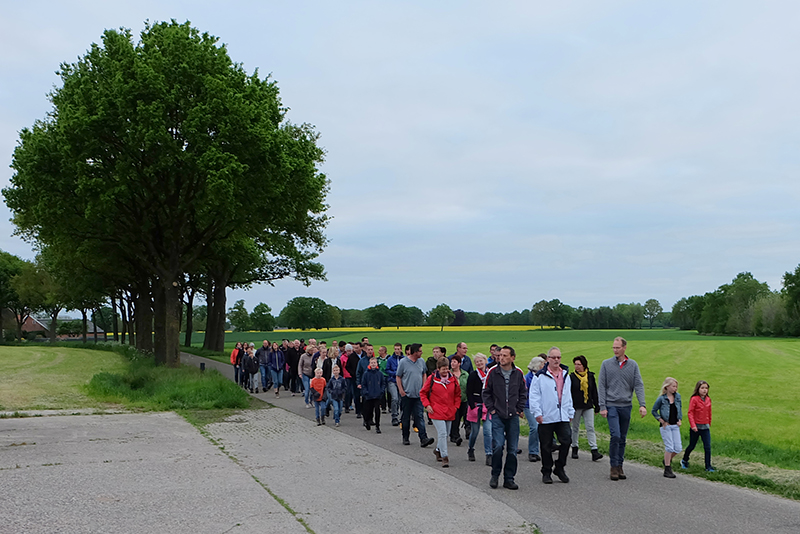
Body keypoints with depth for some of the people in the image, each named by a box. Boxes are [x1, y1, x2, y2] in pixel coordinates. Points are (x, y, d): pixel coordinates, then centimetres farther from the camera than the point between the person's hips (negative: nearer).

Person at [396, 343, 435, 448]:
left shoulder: (421, 361, 8)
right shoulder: (403, 362, -5)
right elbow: (398, 377, -1)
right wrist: (401, 390, -8)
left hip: (418, 394, 3)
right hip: (406, 394, -3)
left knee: (419, 416, -5)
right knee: (406, 417, 7)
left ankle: (423, 438, -11)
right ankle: (405, 438, 20)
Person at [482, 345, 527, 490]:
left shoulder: (518, 373, 3)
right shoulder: (493, 372, -3)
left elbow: (523, 392, 15)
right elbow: (486, 392, 5)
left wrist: (520, 409, 7)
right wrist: (491, 408, -2)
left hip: (513, 417, 2)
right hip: (497, 416, -2)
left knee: (512, 449, 4)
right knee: (498, 446, -12)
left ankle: (509, 478, 15)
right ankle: (495, 475, 9)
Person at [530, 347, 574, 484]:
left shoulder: (565, 375, 14)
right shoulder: (540, 376, -3)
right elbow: (533, 396, -5)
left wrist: (571, 412, 21)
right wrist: (537, 413, -11)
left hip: (563, 417, 4)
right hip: (546, 418, -4)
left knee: (566, 441, -5)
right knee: (546, 446, 4)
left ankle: (559, 468, 15)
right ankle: (546, 472, 17)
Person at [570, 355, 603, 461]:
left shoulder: (590, 376, 5)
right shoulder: (572, 377, -3)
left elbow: (594, 392, 12)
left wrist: (597, 406, 11)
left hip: (588, 406, 1)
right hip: (576, 407, -1)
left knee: (590, 428, -6)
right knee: (575, 428, 9)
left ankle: (594, 451, -10)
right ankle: (574, 449, 23)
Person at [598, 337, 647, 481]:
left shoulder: (633, 365, 6)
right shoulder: (606, 364, 1)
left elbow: (639, 385, 2)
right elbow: (601, 386, 0)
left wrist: (642, 404, -10)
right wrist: (602, 407, -6)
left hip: (626, 406, 3)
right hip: (612, 405, -3)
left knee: (623, 438, 9)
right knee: (615, 436, -13)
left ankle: (620, 466, 19)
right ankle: (614, 467, -2)